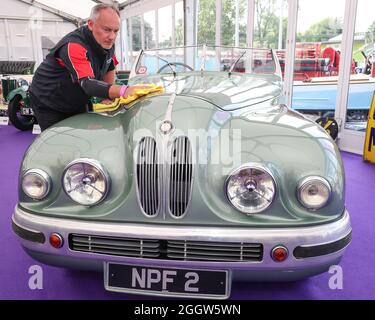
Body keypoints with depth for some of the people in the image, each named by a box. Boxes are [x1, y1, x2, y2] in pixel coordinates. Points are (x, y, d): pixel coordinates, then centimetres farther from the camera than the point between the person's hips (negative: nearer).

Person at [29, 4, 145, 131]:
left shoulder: (106, 42, -9)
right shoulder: (73, 45, -33)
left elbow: (109, 68, 9)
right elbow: (88, 84, -45)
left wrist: (108, 96, -4)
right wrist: (123, 91, -60)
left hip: (77, 104, 7)